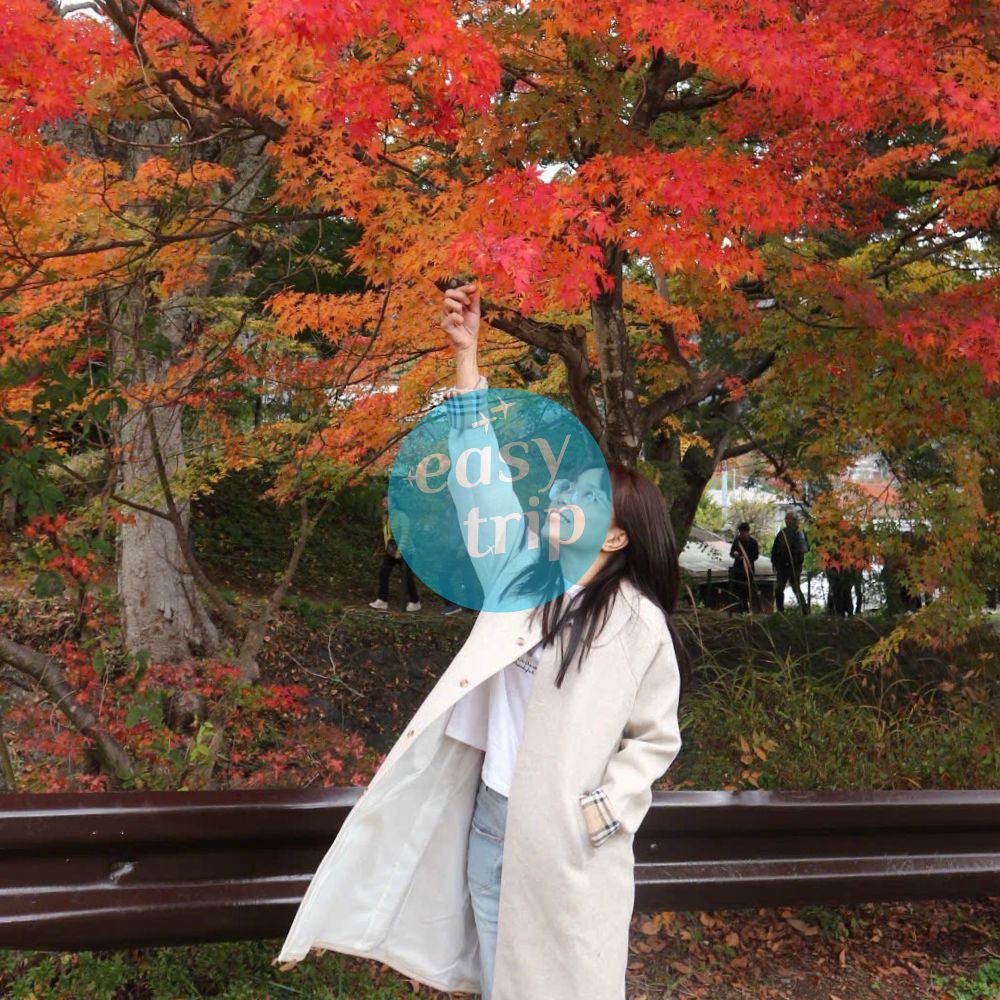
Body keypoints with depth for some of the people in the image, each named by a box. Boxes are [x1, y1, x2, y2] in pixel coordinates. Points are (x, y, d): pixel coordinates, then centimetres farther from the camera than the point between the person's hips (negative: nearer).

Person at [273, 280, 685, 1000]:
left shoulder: (638, 622, -8)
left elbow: (657, 736, 1)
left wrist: (605, 808, -11)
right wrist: (467, 355, -2)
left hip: (570, 843, -4)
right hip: (489, 822, 5)